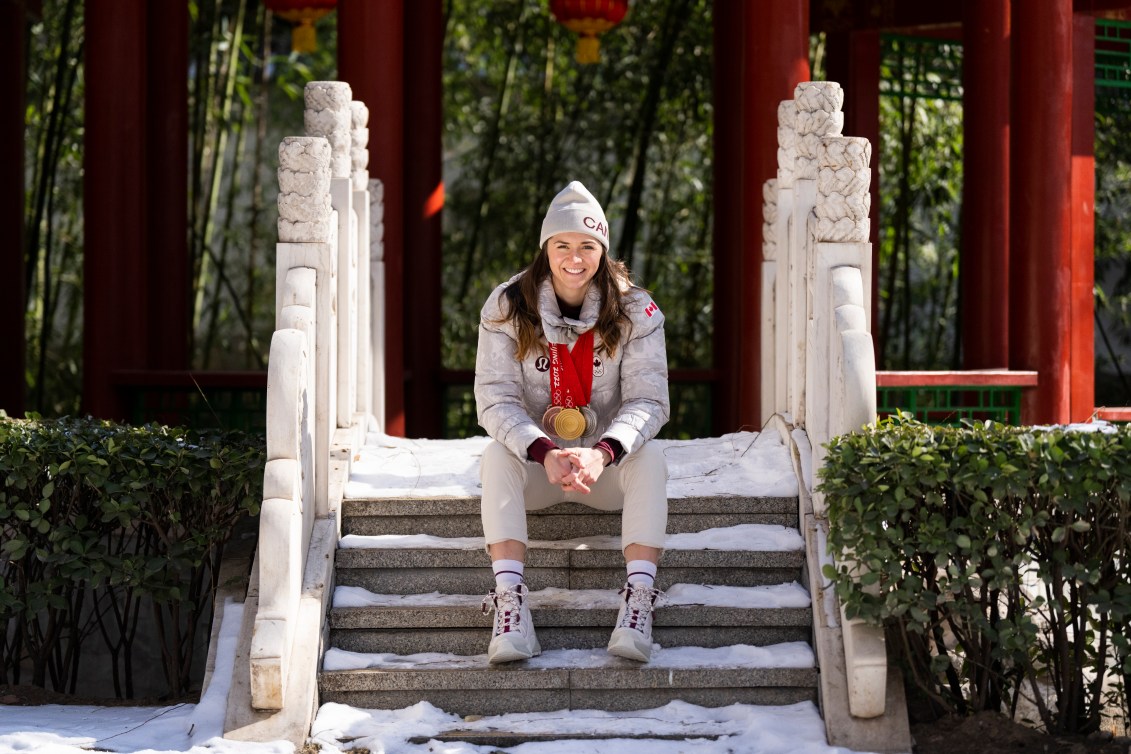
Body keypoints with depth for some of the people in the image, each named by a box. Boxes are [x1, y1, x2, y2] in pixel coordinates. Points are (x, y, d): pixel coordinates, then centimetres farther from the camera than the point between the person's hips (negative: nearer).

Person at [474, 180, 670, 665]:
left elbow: (648, 401, -15)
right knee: (497, 456, -31)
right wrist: (545, 454, -34)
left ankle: (638, 602, -41)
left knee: (649, 458, -30)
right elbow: (495, 400, -14)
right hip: (533, 462, 0)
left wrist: (602, 453, -37)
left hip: (608, 463, 0)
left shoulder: (635, 310, -7)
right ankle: (510, 601, -42)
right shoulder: (507, 307, -7)